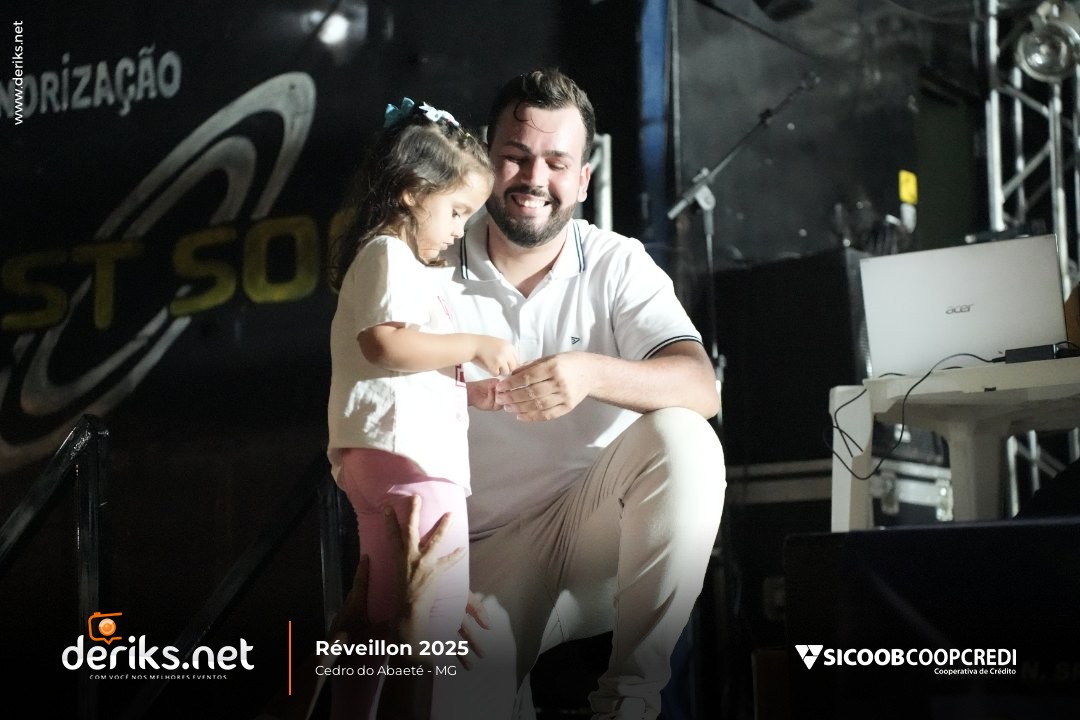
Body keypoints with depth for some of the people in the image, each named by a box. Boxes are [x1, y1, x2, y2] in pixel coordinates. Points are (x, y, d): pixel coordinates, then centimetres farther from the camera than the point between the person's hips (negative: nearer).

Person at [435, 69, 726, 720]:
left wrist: (593, 374, -38)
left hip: (599, 521, 2)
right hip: (489, 551, -1)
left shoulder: (618, 266, 0)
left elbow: (702, 389, -17)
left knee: (682, 439, -29)